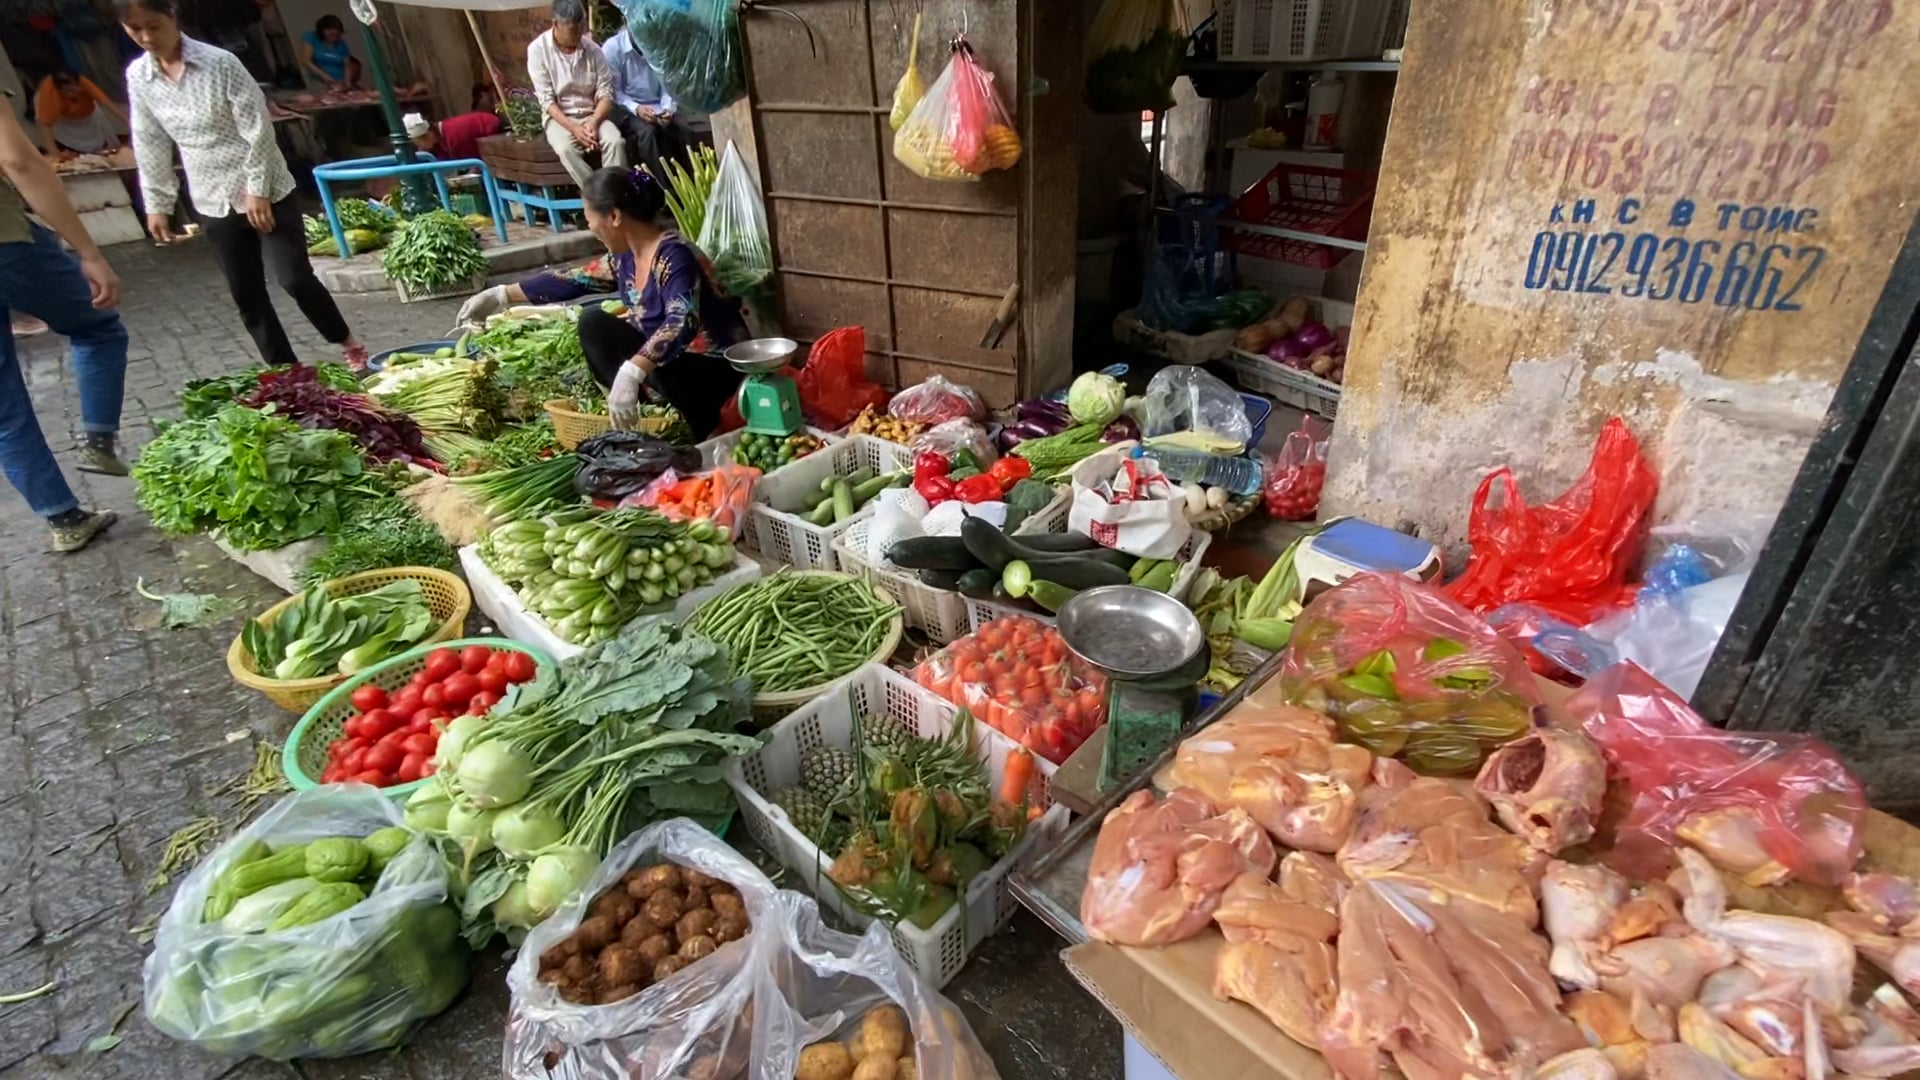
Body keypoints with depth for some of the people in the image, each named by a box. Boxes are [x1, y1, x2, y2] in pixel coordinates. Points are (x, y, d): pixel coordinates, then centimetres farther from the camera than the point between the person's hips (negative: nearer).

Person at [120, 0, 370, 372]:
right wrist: (157, 204, 10)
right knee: (246, 295, 4)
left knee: (295, 278, -11)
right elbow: (150, 145, 9)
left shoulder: (219, 63, -12)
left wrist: (258, 189, -14)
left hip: (265, 191, -5)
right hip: (214, 202, 5)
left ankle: (349, 344, 11)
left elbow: (258, 129, -11)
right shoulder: (138, 77, 3)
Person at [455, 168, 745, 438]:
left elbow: (681, 324, -37)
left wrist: (631, 372, -47)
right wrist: (502, 295, 21)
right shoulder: (625, 255, 3)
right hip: (671, 359, 8)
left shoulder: (673, 255, -22)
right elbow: (576, 281, 17)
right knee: (592, 321, 2)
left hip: (712, 374, -8)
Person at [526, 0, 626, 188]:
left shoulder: (592, 49, 1)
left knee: (615, 141, -30)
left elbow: (606, 93, -2)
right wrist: (573, 128, -24)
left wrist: (594, 122, -21)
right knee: (566, 149, -34)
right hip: (559, 118, -2)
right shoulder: (538, 49, -6)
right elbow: (547, 100, -10)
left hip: (592, 115, 2)